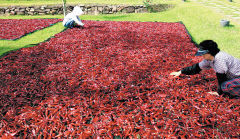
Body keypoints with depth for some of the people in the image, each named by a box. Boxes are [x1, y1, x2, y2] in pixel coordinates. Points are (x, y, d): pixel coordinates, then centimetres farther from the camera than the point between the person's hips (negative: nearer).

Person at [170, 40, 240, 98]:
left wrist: (219, 92, -12)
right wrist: (181, 72, 12)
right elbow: (197, 67, 9)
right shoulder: (208, 59, -2)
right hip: (233, 77, 10)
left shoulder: (219, 58, -29)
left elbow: (221, 77, -23)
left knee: (226, 86, -29)